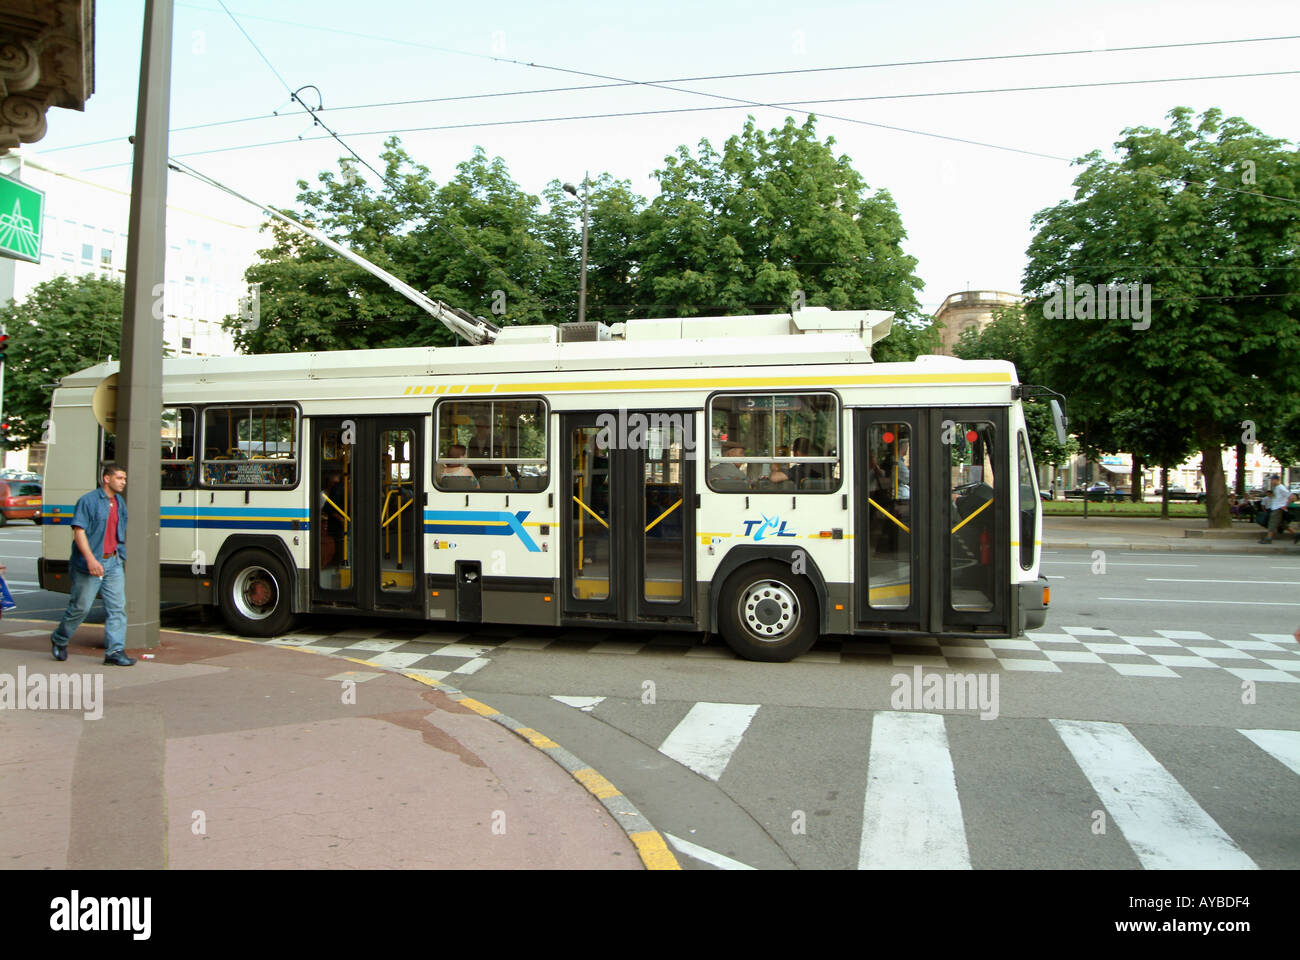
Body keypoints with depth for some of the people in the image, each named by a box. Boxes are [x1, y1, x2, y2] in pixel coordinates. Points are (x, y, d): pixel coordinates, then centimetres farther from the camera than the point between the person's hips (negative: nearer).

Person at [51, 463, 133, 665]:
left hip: (113, 563, 6)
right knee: (80, 607, 4)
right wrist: (90, 559, -24)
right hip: (89, 565, -6)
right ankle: (59, 640, 29)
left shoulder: (120, 502, 13)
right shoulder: (88, 500, -9)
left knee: (117, 607, -2)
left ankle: (115, 650, -2)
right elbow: (79, 531, -15)